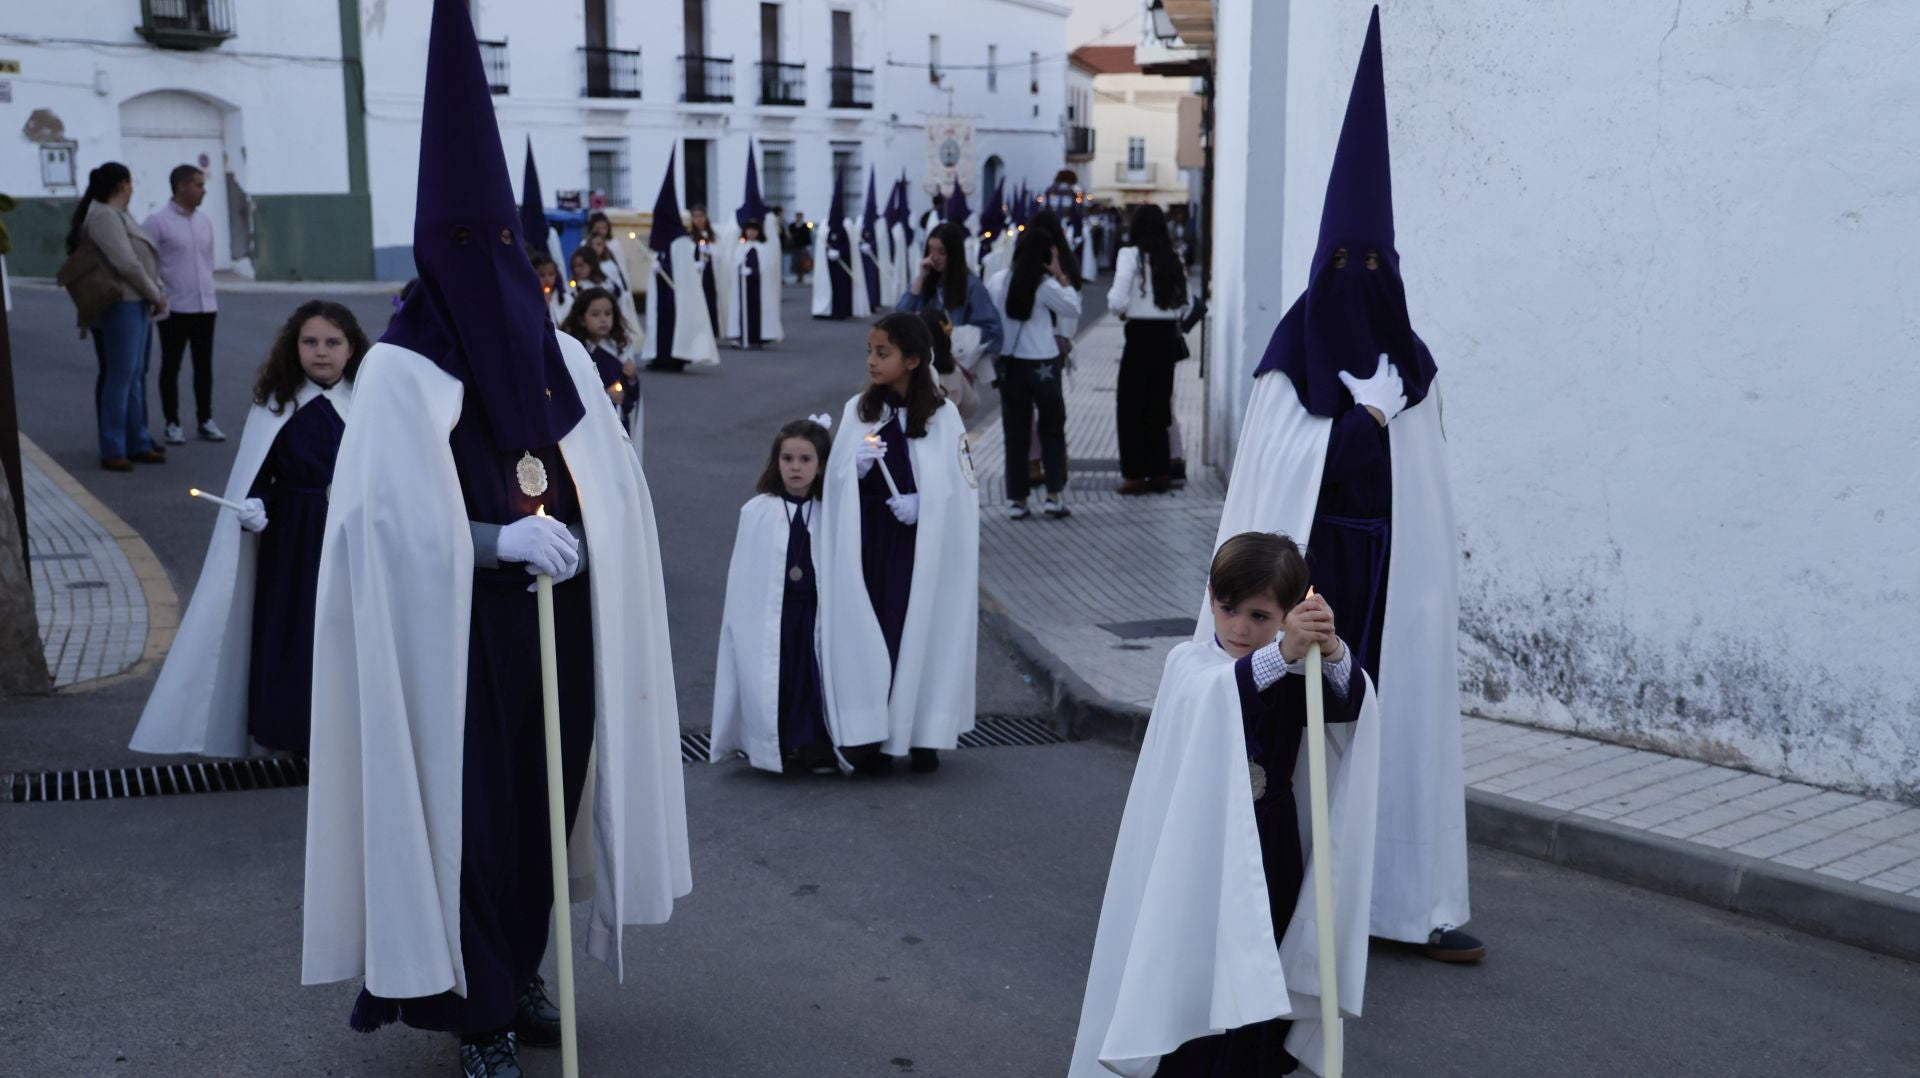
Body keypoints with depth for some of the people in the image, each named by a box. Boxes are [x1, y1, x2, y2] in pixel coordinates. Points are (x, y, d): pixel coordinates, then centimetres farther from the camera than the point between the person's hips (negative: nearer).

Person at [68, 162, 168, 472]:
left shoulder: (118, 215, 16)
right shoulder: (104, 216, -14)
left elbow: (143, 260, 15)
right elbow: (127, 264, -19)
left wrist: (157, 295, 4)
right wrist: (155, 295, -8)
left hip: (137, 306, 10)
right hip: (121, 306, -10)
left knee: (134, 376, 14)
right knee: (120, 377, -5)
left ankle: (138, 444, 21)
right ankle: (113, 451, 0)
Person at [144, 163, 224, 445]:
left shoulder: (204, 221, 10)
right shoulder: (157, 221, -8)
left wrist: (207, 290, 12)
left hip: (205, 306, 5)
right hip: (174, 308, -5)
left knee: (204, 365, 9)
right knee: (171, 366, 4)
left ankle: (206, 420, 18)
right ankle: (172, 424, 11)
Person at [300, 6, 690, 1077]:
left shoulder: (559, 353, 7)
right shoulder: (402, 369, -8)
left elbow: (617, 492, 9)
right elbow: (391, 518, -13)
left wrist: (573, 540, -8)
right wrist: (501, 537, -24)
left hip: (563, 621, 5)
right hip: (462, 631, -5)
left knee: (546, 798, 12)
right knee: (471, 809, 1)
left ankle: (521, 976, 30)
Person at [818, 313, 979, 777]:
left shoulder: (943, 416, -3)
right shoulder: (857, 410, 5)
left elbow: (961, 485, -1)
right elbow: (835, 479, 6)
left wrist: (920, 502, -16)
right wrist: (857, 466, -14)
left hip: (921, 544, -2)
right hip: (866, 542, 2)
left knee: (920, 627, 1)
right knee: (866, 629, 0)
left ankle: (922, 733, 13)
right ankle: (869, 737, 6)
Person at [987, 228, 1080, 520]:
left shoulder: (997, 281, 1)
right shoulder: (1045, 284, -12)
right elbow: (1073, 309, -2)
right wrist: (1061, 276, -1)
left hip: (1009, 364, 4)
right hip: (1042, 364, -4)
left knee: (1016, 434, 8)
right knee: (1052, 430, 9)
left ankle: (1016, 499, 9)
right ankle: (1055, 494, 4)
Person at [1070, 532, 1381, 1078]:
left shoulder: (1293, 673, 1)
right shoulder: (1189, 664, -8)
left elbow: (1349, 705, -19)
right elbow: (1214, 695, -33)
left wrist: (1332, 652, -40)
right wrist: (1281, 654, -48)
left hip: (1272, 852, 3)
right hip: (1202, 851, -3)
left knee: (1257, 986, 9)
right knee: (1191, 982, -2)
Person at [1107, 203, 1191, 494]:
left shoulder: (1131, 255, -10)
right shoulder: (1173, 260, 6)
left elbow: (1117, 300, -15)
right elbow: (1184, 304, 7)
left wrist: (1123, 312, 5)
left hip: (1141, 334, -5)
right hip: (1168, 335, 5)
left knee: (1131, 405, 4)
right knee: (1158, 404, 13)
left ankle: (1135, 475, 3)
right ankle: (1160, 472, 17)